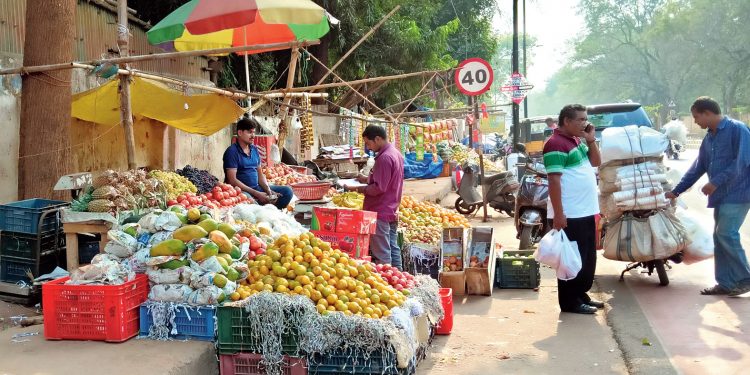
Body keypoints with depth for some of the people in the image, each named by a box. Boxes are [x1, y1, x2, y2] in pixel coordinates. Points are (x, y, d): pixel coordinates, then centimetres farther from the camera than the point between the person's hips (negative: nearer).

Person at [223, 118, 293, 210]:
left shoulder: (254, 149, 15)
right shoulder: (232, 151, -8)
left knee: (287, 191, -4)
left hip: (257, 188, 7)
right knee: (246, 197, -41)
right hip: (241, 190, -7)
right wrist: (256, 194, -20)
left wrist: (268, 190, -3)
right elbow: (232, 180, -16)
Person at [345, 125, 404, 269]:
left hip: (380, 213, -10)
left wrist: (358, 189, -15)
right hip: (392, 210, 10)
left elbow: (379, 188, -23)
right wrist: (368, 179, 12)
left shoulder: (384, 157, -19)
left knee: (381, 254, -5)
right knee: (393, 249, 15)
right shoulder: (395, 153, 12)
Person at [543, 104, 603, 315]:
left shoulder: (578, 141, 14)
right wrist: (558, 214, -23)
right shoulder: (556, 144, -15)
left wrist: (591, 140, 6)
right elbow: (554, 180, -20)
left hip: (587, 211, 10)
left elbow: (596, 162, 22)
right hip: (570, 215, -10)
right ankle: (570, 302, 7)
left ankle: (581, 295, 28)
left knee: (588, 258, 16)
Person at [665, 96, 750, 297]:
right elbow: (697, 168, 20)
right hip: (721, 195, 8)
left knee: (726, 234, -14)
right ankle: (725, 283, 12)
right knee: (720, 237, 7)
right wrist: (676, 191, 20)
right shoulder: (708, 138, 14)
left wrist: (716, 182, -19)